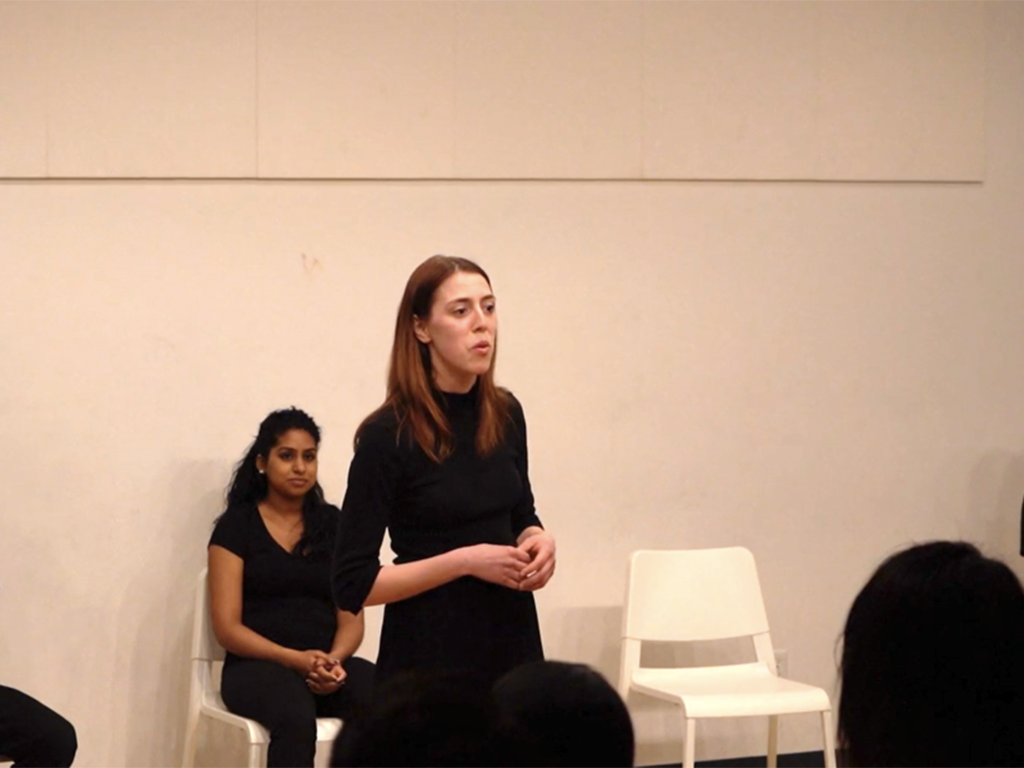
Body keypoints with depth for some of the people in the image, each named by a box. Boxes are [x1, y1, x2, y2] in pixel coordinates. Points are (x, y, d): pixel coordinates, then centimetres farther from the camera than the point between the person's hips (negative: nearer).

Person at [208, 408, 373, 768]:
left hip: (328, 663, 4)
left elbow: (352, 618, 11)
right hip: (257, 665, -3)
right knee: (296, 718, -39)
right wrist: (295, 659, -18)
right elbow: (227, 627, -3)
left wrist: (334, 660, -12)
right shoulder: (237, 526, 4)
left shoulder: (334, 525, 14)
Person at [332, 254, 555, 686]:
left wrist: (537, 539, -1)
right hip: (429, 655, -5)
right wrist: (464, 561, -19)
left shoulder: (506, 415, 5)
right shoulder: (388, 436, -11)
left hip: (511, 641, 5)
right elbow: (354, 584, -12)